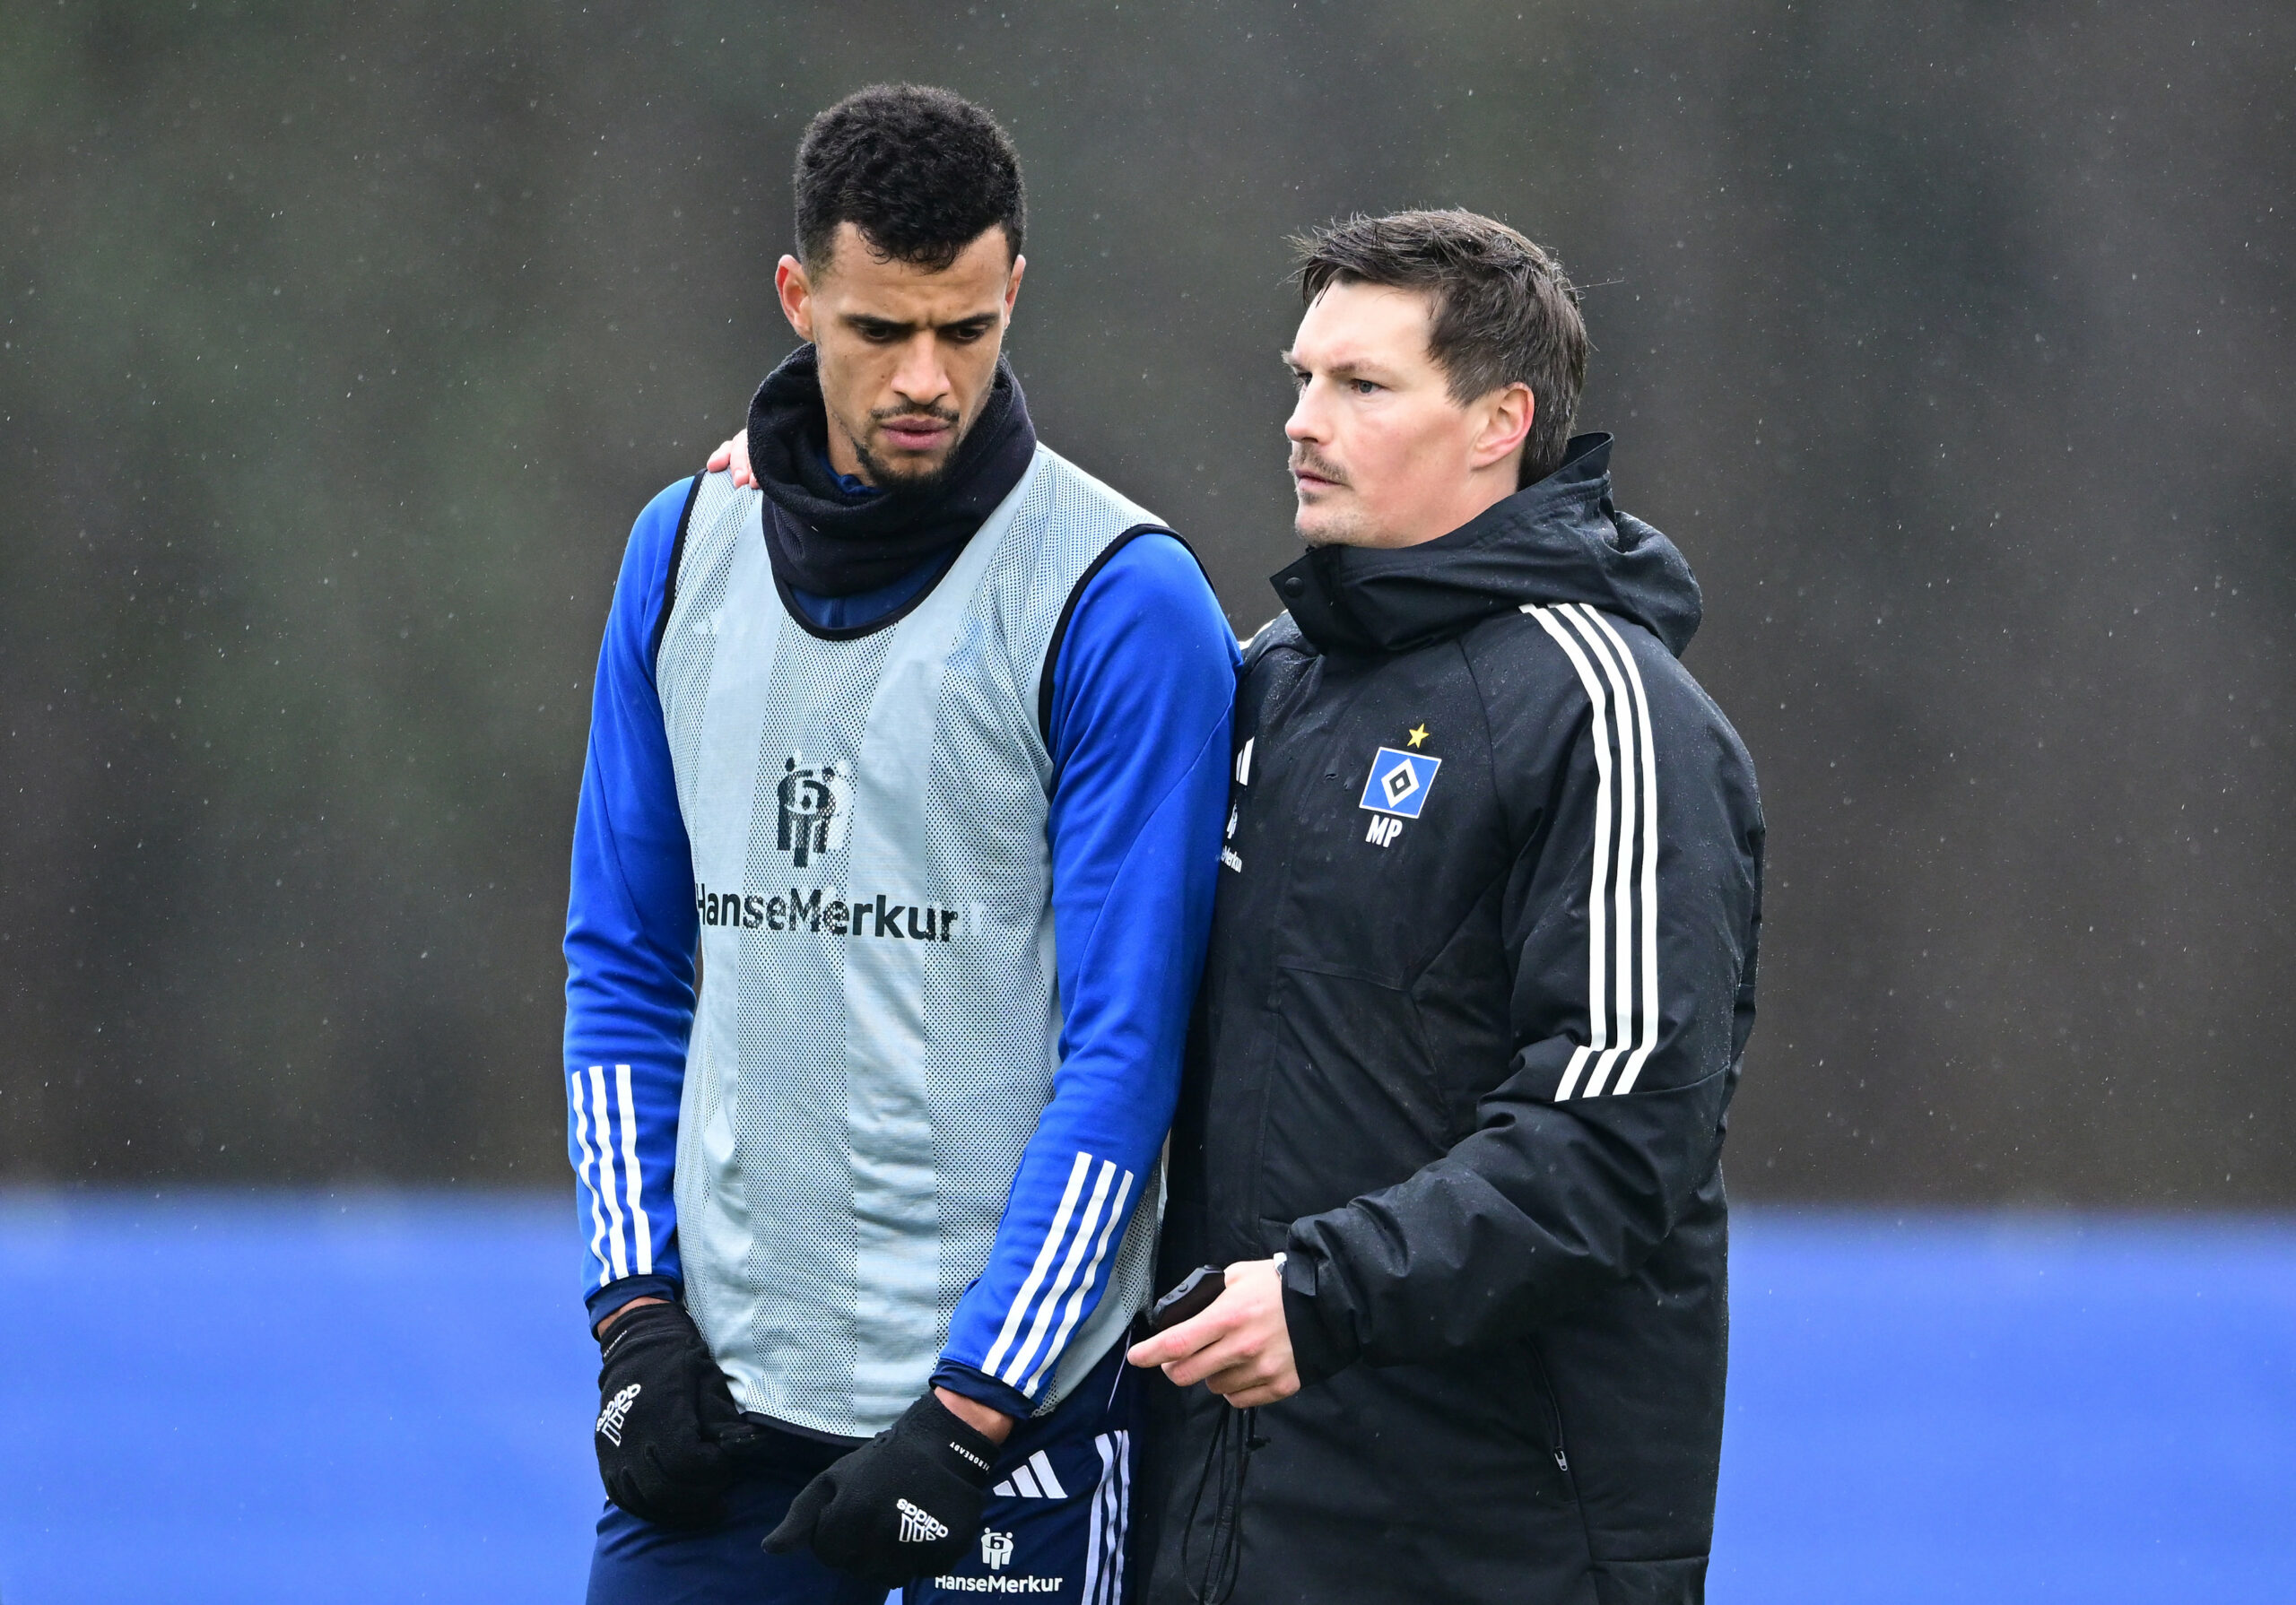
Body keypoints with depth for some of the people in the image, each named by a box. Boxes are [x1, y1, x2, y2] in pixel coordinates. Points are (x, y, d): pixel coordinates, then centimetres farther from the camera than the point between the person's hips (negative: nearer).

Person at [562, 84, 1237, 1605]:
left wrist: (967, 1415, -14)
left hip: (1010, 1402, -4)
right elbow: (626, 964, 13)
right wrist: (639, 1308, 2)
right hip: (723, 1392, 4)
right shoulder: (684, 549, 8)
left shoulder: (1121, 604, -8)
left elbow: (1124, 1048, -11)